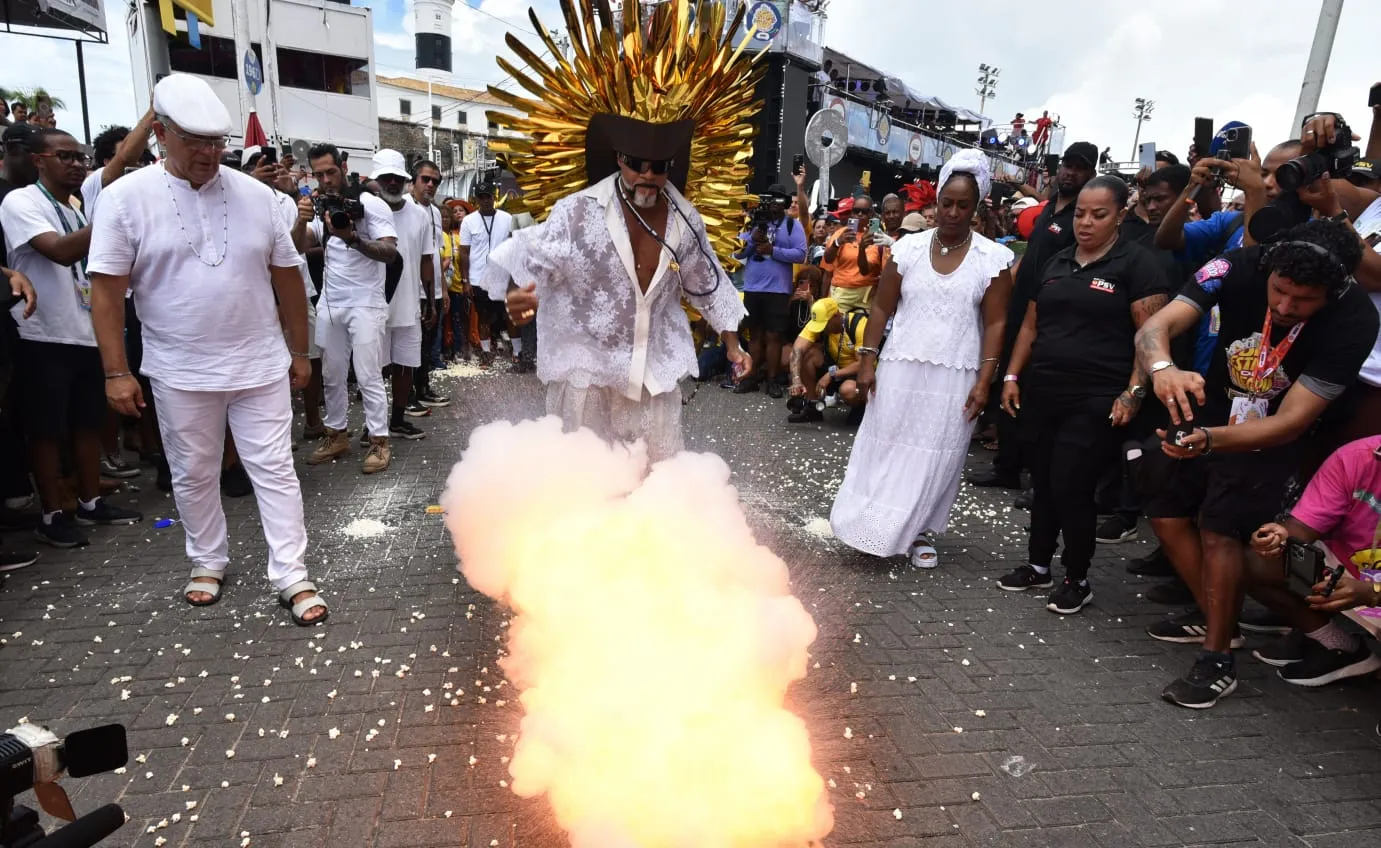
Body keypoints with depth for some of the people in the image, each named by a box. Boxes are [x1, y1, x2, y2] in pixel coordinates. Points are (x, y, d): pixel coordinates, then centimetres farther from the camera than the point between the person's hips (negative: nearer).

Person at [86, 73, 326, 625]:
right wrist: (116, 372, -8)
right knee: (193, 474, 13)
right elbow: (107, 291, -5)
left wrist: (299, 352, 8)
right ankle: (208, 562, 33)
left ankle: (292, 576, 9)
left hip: (261, 366, 1)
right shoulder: (126, 198, -5)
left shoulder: (254, 195, 1)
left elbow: (287, 279, 6)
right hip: (180, 373, 0)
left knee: (274, 469, 2)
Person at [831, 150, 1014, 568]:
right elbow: (881, 307, 4)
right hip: (901, 367, 1)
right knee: (885, 446, 5)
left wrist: (984, 381, -8)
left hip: (955, 376, -1)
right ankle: (874, 526, 18)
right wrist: (867, 360, -2)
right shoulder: (908, 247, 2)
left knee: (937, 455, 6)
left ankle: (920, 532, 20)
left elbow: (995, 323, -2)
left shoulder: (993, 258, -1)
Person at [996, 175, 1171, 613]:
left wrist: (1133, 392, -18)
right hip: (1042, 393, 6)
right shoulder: (1057, 262, 13)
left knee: (1072, 486, -4)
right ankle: (1038, 564, 29)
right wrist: (1013, 375, 10)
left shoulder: (1137, 263, -4)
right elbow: (1031, 324, 16)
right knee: (1042, 482, 13)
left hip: (1096, 400, -5)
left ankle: (1077, 579, 16)